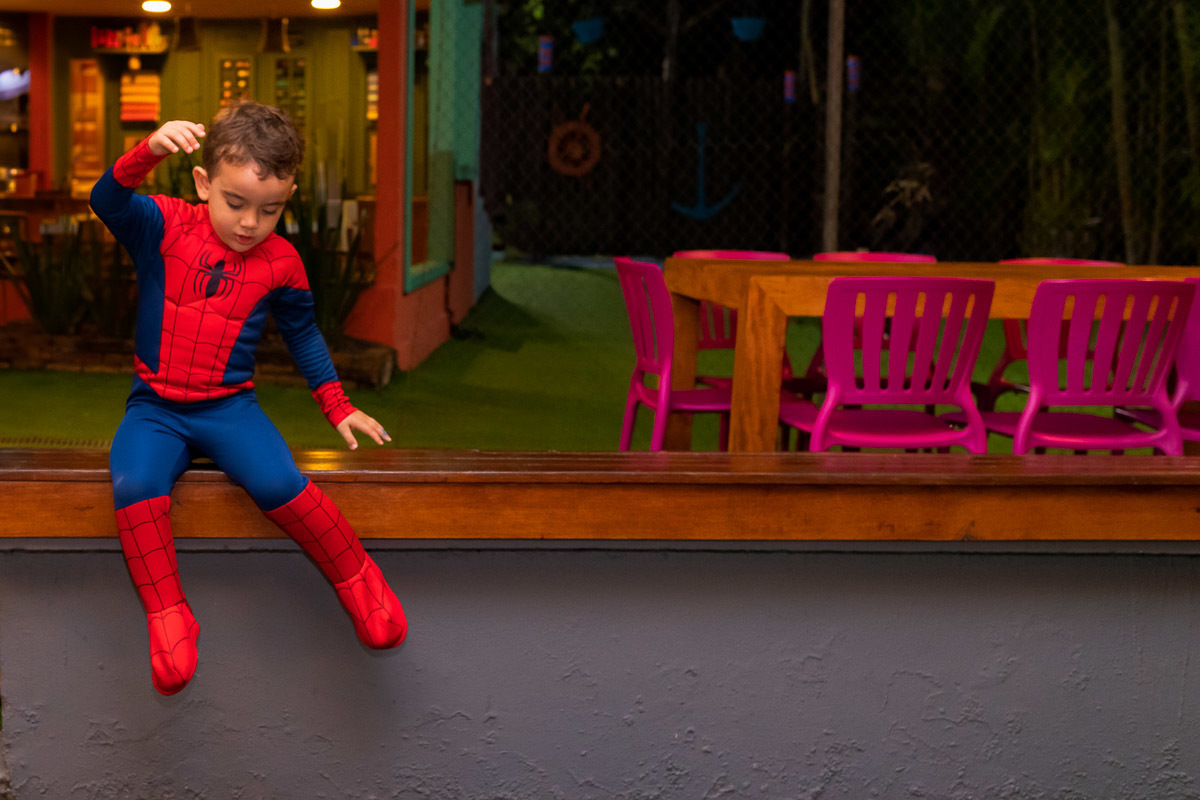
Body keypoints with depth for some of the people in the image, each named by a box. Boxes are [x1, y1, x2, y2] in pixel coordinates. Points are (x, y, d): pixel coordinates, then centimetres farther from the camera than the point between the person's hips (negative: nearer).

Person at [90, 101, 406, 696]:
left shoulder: (280, 262, 1)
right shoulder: (166, 226, -5)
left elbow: (302, 334, 16)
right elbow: (108, 201, -26)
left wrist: (337, 407, 16)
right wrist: (150, 150, -44)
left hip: (229, 407, 0)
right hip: (155, 407, 0)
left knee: (277, 483, -29)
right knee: (134, 485, -31)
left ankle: (358, 580, -7)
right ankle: (166, 618, -16)